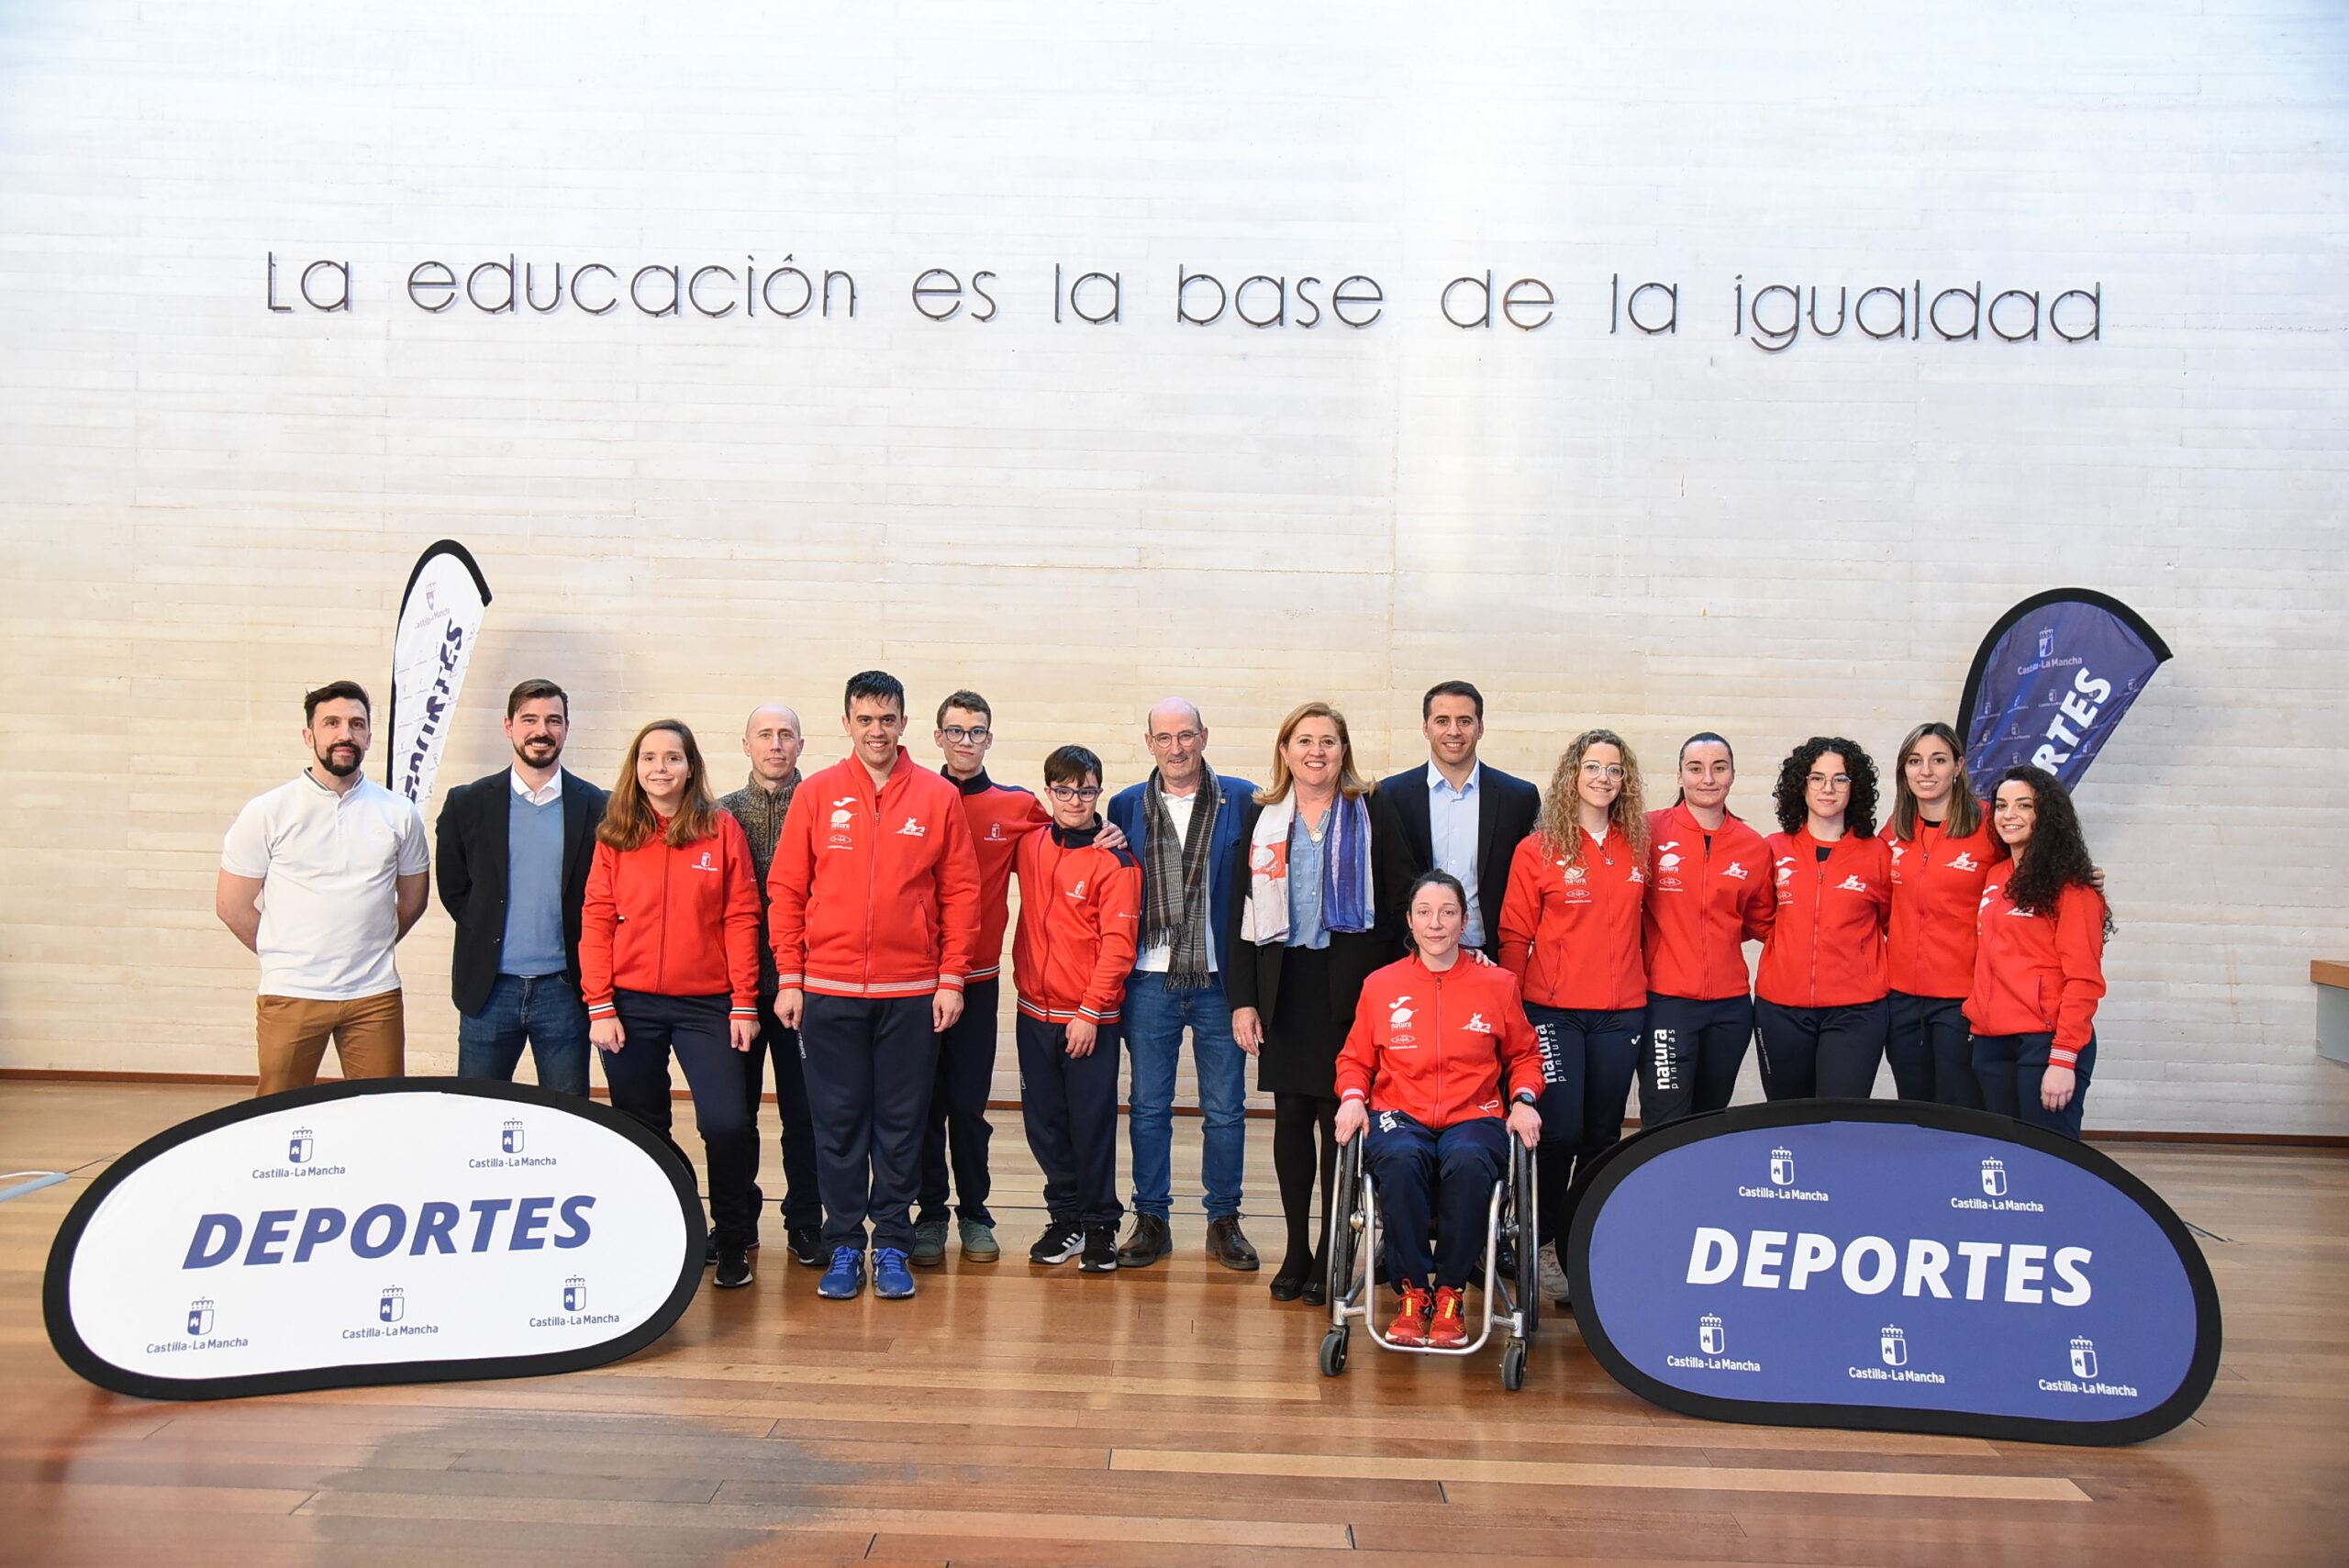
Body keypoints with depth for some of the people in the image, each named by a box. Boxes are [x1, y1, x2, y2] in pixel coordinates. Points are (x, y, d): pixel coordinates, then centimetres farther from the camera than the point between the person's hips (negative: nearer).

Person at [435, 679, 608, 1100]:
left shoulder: (595, 807, 3)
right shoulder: (467, 803, 5)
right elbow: (452, 888, 10)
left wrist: (589, 974, -1)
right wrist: (489, 935, 1)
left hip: (563, 989, -1)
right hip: (489, 987, 1)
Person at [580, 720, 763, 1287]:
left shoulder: (722, 830, 1)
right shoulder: (614, 835, 5)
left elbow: (740, 920, 0)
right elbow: (596, 921, 3)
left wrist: (744, 1004, -5)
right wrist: (599, 1006, -6)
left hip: (706, 1005, -1)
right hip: (629, 1006, 2)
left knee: (727, 1124, -10)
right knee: (642, 1133, 8)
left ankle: (733, 1240, 9)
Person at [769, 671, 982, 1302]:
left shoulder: (938, 797, 2)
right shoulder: (816, 794, 3)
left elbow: (960, 893, 3)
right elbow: (786, 890, 4)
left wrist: (952, 978, -2)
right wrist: (789, 977, -1)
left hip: (912, 993, 0)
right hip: (828, 990, 0)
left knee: (902, 1123, 6)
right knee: (837, 1124, 6)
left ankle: (892, 1245, 17)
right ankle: (843, 1246, 17)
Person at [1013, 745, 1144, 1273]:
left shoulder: (1115, 863, -10)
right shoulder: (1030, 843, 4)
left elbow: (1118, 945, -12)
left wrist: (1090, 1011, -15)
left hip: (1089, 1016, -5)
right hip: (1035, 1010, 5)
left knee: (1093, 1123, 2)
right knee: (1044, 1122, 10)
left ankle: (1100, 1225, 16)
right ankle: (1065, 1217, 24)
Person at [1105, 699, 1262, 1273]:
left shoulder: (1242, 800, 0)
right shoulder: (1126, 806, 6)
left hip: (1219, 978, -1)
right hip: (1150, 980, 1)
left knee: (1225, 1108, 6)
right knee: (1148, 1107, 8)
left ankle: (1224, 1221, 20)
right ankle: (1151, 1220, 21)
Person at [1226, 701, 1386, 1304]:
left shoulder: (1370, 815, 3)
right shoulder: (1260, 817, 9)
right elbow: (1240, 912, 7)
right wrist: (1242, 998, 1)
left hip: (1349, 984, -2)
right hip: (1283, 985, 2)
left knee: (1338, 1115, -2)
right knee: (1291, 1114, 6)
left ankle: (1331, 1254, 9)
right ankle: (1297, 1249, 16)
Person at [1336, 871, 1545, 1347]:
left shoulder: (1497, 984, 9)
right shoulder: (1380, 985, 10)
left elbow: (1524, 1055, 20)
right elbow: (1355, 1059, 18)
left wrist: (1524, 1100, 2)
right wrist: (1352, 1097, -3)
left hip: (1474, 1116, 0)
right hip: (1399, 1115, 0)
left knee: (1468, 1163, -37)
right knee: (1401, 1160, -37)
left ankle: (1449, 1295, -16)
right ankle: (1412, 1292, -18)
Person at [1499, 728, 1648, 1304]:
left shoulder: (1638, 847, 7)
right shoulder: (1538, 849, -2)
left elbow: (1640, 922, 17)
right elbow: (1515, 935, 0)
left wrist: (1644, 981, 8)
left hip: (1621, 1012, 3)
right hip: (1554, 1011, -3)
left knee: (1603, 1135, 8)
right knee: (1559, 1132, -6)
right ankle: (1545, 1243, 12)